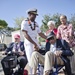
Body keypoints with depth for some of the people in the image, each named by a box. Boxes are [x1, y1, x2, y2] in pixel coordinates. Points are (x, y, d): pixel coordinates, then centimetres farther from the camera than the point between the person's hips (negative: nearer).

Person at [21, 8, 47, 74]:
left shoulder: (36, 23, 16)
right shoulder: (25, 22, -4)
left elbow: (40, 33, 19)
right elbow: (25, 34, -14)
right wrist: (34, 43, -21)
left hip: (36, 43, 6)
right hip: (29, 44, -6)